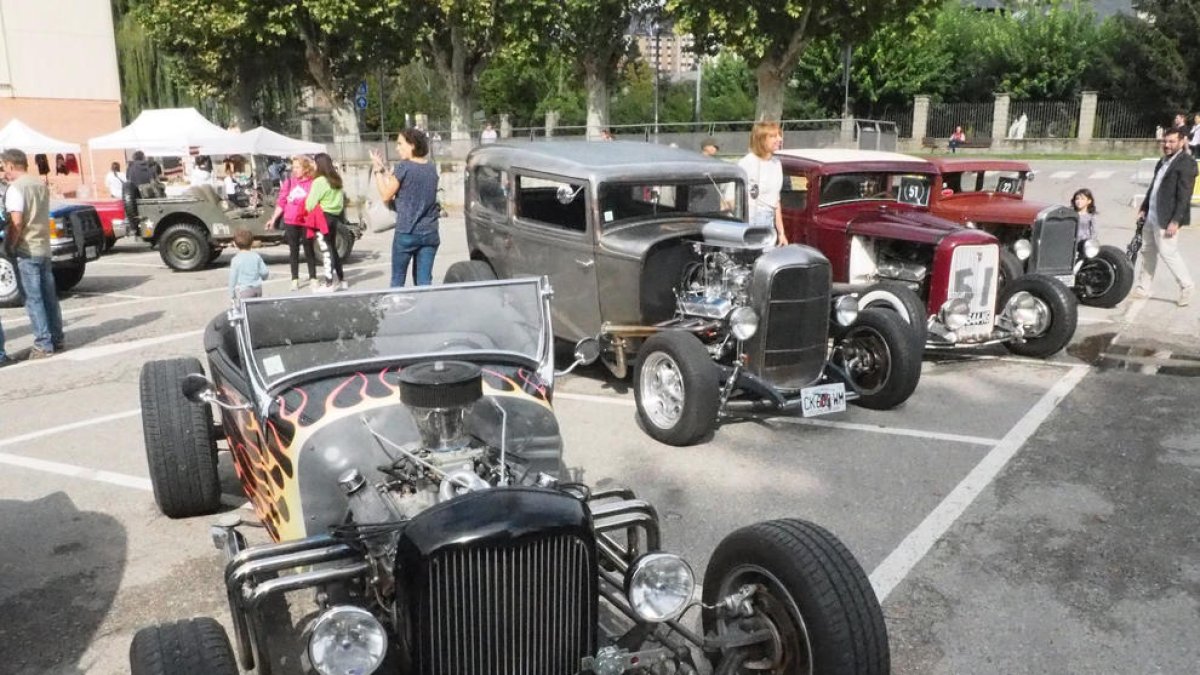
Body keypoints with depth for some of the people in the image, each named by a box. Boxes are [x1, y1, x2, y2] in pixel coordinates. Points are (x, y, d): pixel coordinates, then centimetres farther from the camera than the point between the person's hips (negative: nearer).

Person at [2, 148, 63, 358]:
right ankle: (57, 339, 15)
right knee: (49, 296, 11)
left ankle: (43, 345, -5)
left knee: (34, 298, -5)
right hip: (44, 247, 7)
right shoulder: (40, 185, 11)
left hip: (26, 250, -7)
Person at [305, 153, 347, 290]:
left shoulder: (319, 182, -14)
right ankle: (342, 280, 22)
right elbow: (342, 200, 11)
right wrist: (341, 215, 10)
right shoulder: (337, 181, 10)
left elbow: (311, 203, -13)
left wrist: (310, 215, 4)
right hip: (335, 216, 8)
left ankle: (329, 284, -4)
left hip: (323, 217, -8)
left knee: (326, 250, -5)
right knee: (333, 248, 17)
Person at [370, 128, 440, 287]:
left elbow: (386, 195, -2)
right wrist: (384, 169, 18)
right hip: (429, 233, 5)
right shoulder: (431, 168, 8)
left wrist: (378, 170, 6)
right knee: (424, 282, 5)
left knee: (397, 280, 8)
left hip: (406, 233, -5)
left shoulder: (404, 167, -10)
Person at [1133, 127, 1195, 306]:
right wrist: (1144, 208, 16)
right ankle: (1143, 289, 22)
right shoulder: (1163, 162, 14)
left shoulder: (1186, 163, -12)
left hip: (1167, 219, -9)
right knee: (1148, 252, 13)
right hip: (1152, 216, 9)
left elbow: (1184, 196, -17)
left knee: (1168, 253, -3)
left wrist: (1175, 221, -20)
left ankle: (1186, 286, 14)